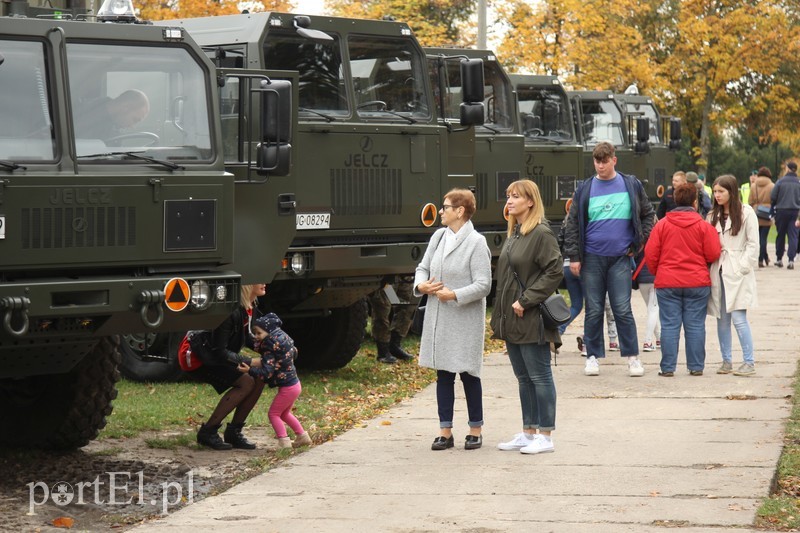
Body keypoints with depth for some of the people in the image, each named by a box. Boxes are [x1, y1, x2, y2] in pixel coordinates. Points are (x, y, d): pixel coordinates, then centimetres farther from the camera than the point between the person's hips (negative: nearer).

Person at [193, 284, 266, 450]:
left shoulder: (250, 306, -1)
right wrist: (249, 362, -26)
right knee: (246, 383, -21)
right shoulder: (231, 310, -32)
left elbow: (246, 338, 15)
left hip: (215, 354, 9)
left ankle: (234, 432, 3)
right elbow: (218, 352, -30)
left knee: (259, 379, -4)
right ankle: (207, 432, -12)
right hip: (197, 357, -9)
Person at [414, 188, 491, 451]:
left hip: (466, 320, -6)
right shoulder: (438, 237, 10)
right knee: (443, 374, 8)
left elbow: (483, 285, -13)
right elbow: (423, 267, 15)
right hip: (438, 318, 6)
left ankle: (475, 430, 15)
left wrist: (455, 295, -22)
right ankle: (445, 431, 14)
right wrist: (421, 285, -6)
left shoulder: (476, 243, -10)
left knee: (468, 373, 2)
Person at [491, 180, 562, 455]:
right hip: (512, 319, 9)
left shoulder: (542, 234, -13)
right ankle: (528, 432, 21)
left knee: (539, 376, -2)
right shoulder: (514, 233, 14)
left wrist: (526, 301, -19)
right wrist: (500, 317, 15)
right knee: (523, 377, 14)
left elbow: (555, 271, -18)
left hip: (532, 319, -9)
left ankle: (545, 435, 3)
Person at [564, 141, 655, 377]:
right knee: (593, 310, 5)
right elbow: (573, 225, 6)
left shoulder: (631, 186, 5)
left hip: (620, 257, -1)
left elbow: (648, 214, 15)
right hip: (592, 258, 1)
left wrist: (639, 242, 4)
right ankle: (593, 356, 13)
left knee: (623, 309, -3)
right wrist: (574, 256, -1)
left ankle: (633, 357, 4)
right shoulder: (585, 190, 4)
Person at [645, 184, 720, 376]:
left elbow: (650, 254, 0)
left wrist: (657, 273, 16)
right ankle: (696, 366, 7)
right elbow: (713, 254, -4)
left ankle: (668, 367, 1)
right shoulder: (703, 226, -3)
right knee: (695, 325, 5)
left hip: (667, 283, 0)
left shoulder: (662, 224, -1)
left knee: (669, 325, 2)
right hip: (697, 283, 0)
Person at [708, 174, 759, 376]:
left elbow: (753, 244, -4)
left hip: (737, 272, -6)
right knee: (722, 319, 7)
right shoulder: (713, 215, 16)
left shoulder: (746, 213, -2)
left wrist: (743, 267, -11)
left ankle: (749, 362, -6)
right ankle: (726, 361, 15)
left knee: (738, 317, -12)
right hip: (718, 271, 6)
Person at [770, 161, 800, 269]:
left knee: (780, 235, 12)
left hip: (781, 211, -1)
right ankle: (791, 260, -8)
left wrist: (774, 207, 9)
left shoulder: (781, 181, -8)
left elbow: (772, 197, -7)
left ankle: (779, 259, 20)